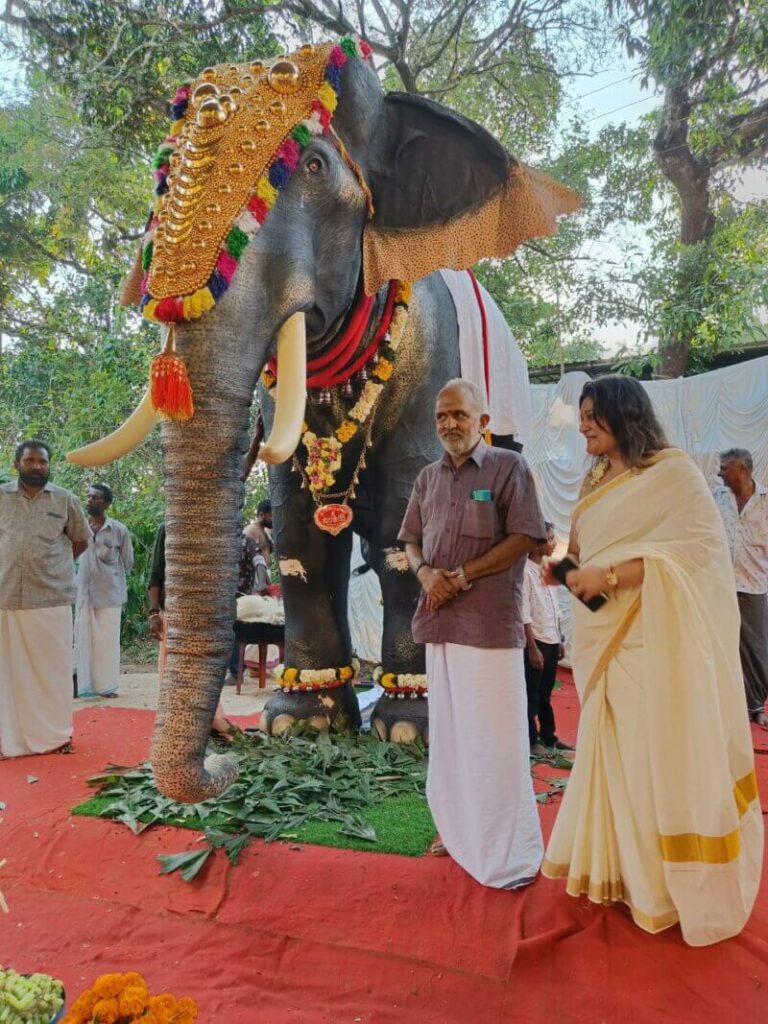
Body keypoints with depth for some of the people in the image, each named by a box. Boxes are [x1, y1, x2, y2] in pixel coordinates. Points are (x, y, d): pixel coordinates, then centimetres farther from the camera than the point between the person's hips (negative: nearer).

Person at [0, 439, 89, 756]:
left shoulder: (65, 499, 4)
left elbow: (81, 540, 14)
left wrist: (52, 565, 7)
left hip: (52, 597, 0)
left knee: (53, 668, 6)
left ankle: (56, 734, 17)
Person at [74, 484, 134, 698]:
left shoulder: (119, 530, -4)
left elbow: (127, 563, 5)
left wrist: (110, 575, 8)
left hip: (109, 593, -2)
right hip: (83, 593, 2)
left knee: (107, 640, 3)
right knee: (83, 639, 5)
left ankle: (107, 685, 12)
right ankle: (84, 685, 13)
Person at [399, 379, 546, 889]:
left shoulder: (509, 467, -3)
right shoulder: (428, 477, 14)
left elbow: (525, 537, -10)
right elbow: (412, 540, 17)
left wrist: (463, 575, -15)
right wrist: (426, 573, -5)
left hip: (490, 621, -6)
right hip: (439, 619, 6)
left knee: (495, 733, -3)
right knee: (448, 729, 14)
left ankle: (513, 850, 11)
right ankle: (462, 829, 29)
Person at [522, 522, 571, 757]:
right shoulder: (526, 571, -13)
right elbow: (524, 614, -16)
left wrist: (559, 640, 14)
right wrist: (532, 648, -17)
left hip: (551, 641, 8)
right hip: (535, 642, -8)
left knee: (545, 693, 18)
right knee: (531, 693, 3)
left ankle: (548, 736, 28)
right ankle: (531, 741, 12)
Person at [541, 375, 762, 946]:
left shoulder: (673, 471, -7)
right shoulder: (597, 483, 16)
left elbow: (701, 548, -17)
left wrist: (610, 576, -21)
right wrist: (568, 569, 1)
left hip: (659, 642, -7)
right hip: (608, 641, 7)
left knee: (669, 758, -1)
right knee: (616, 754, 11)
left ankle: (682, 886, 15)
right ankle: (627, 871, 24)